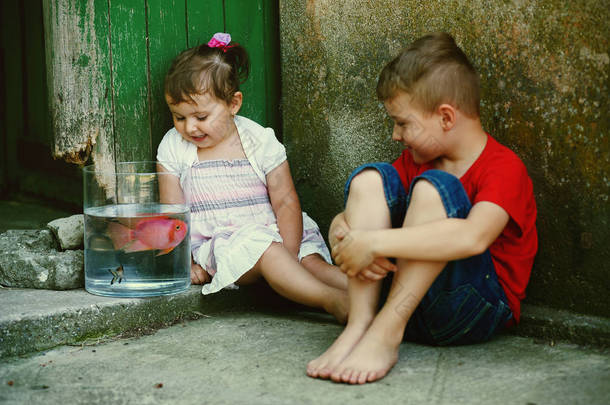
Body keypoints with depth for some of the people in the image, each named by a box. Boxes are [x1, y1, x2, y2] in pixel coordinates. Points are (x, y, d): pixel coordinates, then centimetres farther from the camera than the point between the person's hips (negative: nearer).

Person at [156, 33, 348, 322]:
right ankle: (332, 301, -43)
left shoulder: (260, 141, 1)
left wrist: (288, 256, -15)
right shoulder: (174, 147, 4)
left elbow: (286, 202, -2)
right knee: (259, 245, -33)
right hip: (215, 244, -2)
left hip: (268, 233, 3)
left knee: (312, 260, -26)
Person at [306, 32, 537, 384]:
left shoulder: (504, 168, -13)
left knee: (433, 186, -26)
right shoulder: (415, 160, 11)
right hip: (398, 298, 7)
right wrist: (341, 234, -19)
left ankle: (385, 335, -30)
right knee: (371, 177, -9)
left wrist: (374, 242, -33)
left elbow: (472, 238, -34)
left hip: (479, 309, -6)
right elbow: (344, 221, 6)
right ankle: (359, 325, -24)